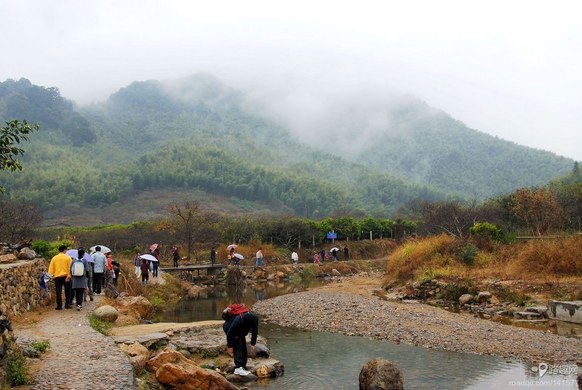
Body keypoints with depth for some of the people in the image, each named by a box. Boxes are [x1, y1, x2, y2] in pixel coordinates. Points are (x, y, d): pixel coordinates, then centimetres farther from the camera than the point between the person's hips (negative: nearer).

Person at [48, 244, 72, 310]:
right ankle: (67, 304, 11)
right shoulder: (68, 258, -2)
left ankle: (59, 305, 2)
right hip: (66, 276, -1)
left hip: (57, 277, 1)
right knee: (67, 291, 11)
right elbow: (70, 268, -8)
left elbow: (51, 268, 0)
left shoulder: (54, 258, 4)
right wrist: (69, 276, -9)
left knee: (58, 292, 4)